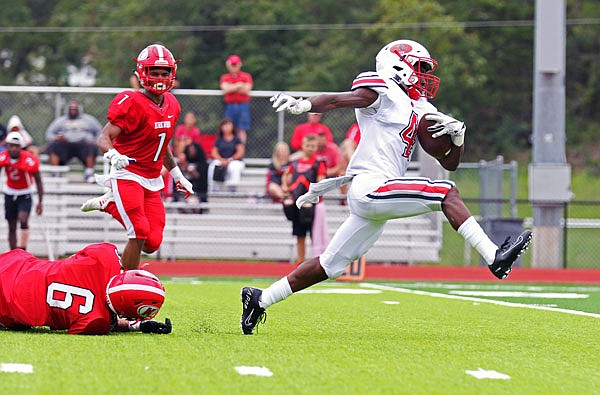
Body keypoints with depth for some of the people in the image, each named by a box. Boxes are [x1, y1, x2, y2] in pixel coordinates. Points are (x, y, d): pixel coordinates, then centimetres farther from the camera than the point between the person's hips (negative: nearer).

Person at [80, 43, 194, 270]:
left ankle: (108, 204, 19)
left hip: (152, 181, 7)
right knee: (139, 235, -19)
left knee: (152, 243, -2)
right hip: (127, 175, -7)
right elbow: (104, 138, -20)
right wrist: (114, 155, -40)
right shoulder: (133, 103, -15)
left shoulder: (171, 105, 9)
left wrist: (177, 175, 25)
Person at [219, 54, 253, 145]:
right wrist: (238, 85, -6)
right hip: (230, 106, 2)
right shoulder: (225, 78, 12)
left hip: (243, 105, -2)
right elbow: (225, 88, -6)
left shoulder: (246, 76, 7)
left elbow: (246, 89, -7)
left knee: (242, 130, -4)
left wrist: (231, 88, -4)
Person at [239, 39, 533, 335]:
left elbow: (449, 163, 24)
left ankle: (260, 299, 15)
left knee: (330, 265, 10)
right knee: (446, 193, -12)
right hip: (370, 189, -9)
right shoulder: (384, 91, -2)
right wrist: (303, 105, -32)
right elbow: (338, 100, -13)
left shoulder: (421, 110, 22)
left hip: (371, 199, 9)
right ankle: (494, 258, -15)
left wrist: (457, 135, 4)